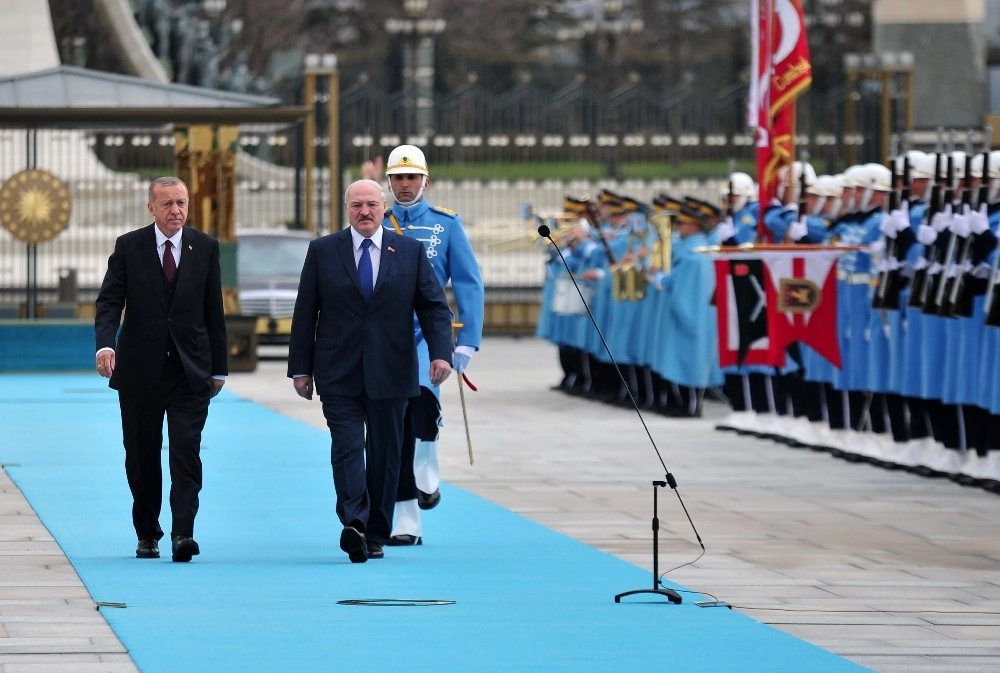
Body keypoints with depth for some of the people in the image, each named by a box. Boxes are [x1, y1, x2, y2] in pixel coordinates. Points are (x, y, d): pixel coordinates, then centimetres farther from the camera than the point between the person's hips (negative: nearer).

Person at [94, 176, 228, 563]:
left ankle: (183, 534, -16)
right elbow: (109, 301, -4)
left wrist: (218, 368, 8)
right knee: (141, 457, 7)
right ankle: (147, 534, 20)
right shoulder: (128, 248, 2)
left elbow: (214, 311, 8)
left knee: (186, 454, -11)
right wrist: (105, 344, -23)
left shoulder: (205, 248, 5)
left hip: (190, 370, 0)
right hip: (140, 370, 0)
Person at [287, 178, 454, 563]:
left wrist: (441, 352, -11)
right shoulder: (322, 251, 5)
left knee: (385, 454, 6)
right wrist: (300, 368, 1)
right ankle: (354, 524, -27)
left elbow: (434, 307, 5)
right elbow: (305, 314, 5)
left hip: (390, 373, 1)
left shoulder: (410, 251, 6)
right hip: (339, 374, -1)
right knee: (347, 448, -14)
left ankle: (376, 535, 14)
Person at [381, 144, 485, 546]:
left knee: (420, 391, -32)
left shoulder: (446, 224, 4)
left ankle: (427, 474, -11)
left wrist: (467, 343, -5)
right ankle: (407, 524, 8)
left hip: (427, 334, -2)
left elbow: (469, 285, 3)